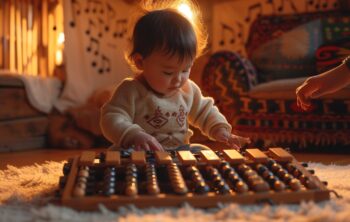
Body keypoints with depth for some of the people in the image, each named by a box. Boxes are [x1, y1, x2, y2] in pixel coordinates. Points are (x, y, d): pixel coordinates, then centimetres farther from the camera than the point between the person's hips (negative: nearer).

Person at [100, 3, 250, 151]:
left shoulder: (188, 90, 3)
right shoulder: (131, 91, -13)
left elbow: (205, 113, 16)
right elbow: (112, 119, -19)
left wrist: (220, 129, -4)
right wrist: (135, 136, -38)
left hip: (179, 153, 4)